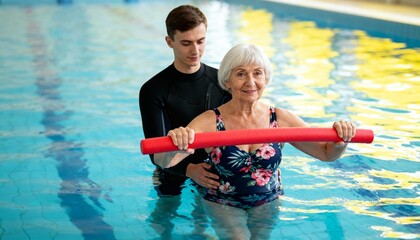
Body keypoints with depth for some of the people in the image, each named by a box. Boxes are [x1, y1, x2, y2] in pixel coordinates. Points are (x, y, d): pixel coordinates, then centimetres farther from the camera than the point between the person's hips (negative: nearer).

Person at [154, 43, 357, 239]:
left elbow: (327, 153, -2)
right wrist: (173, 147, -51)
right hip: (222, 204, -3)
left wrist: (340, 141, -26)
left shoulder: (281, 119, -6)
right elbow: (162, 162, -26)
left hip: (268, 203, 4)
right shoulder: (210, 121, -15)